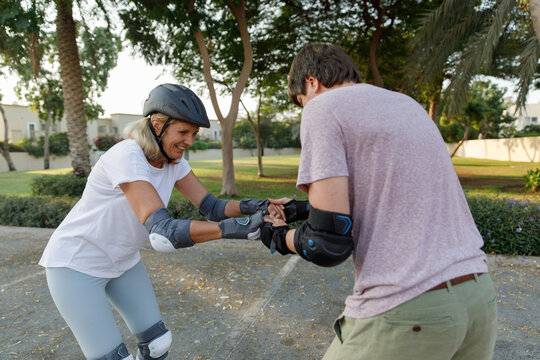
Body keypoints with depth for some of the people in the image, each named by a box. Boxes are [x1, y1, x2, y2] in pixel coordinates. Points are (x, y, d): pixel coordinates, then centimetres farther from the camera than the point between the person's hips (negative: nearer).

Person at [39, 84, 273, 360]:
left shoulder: (174, 161, -8)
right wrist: (236, 228, -48)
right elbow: (163, 233, -42)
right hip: (76, 264, -7)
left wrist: (249, 207, -30)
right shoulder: (126, 156, -32)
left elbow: (212, 207, -11)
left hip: (122, 261, 7)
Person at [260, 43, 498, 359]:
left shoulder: (323, 106, -7)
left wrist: (282, 239, 6)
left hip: (404, 311, -8)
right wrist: (308, 208, 28)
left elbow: (330, 244, -15)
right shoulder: (407, 103, 15)